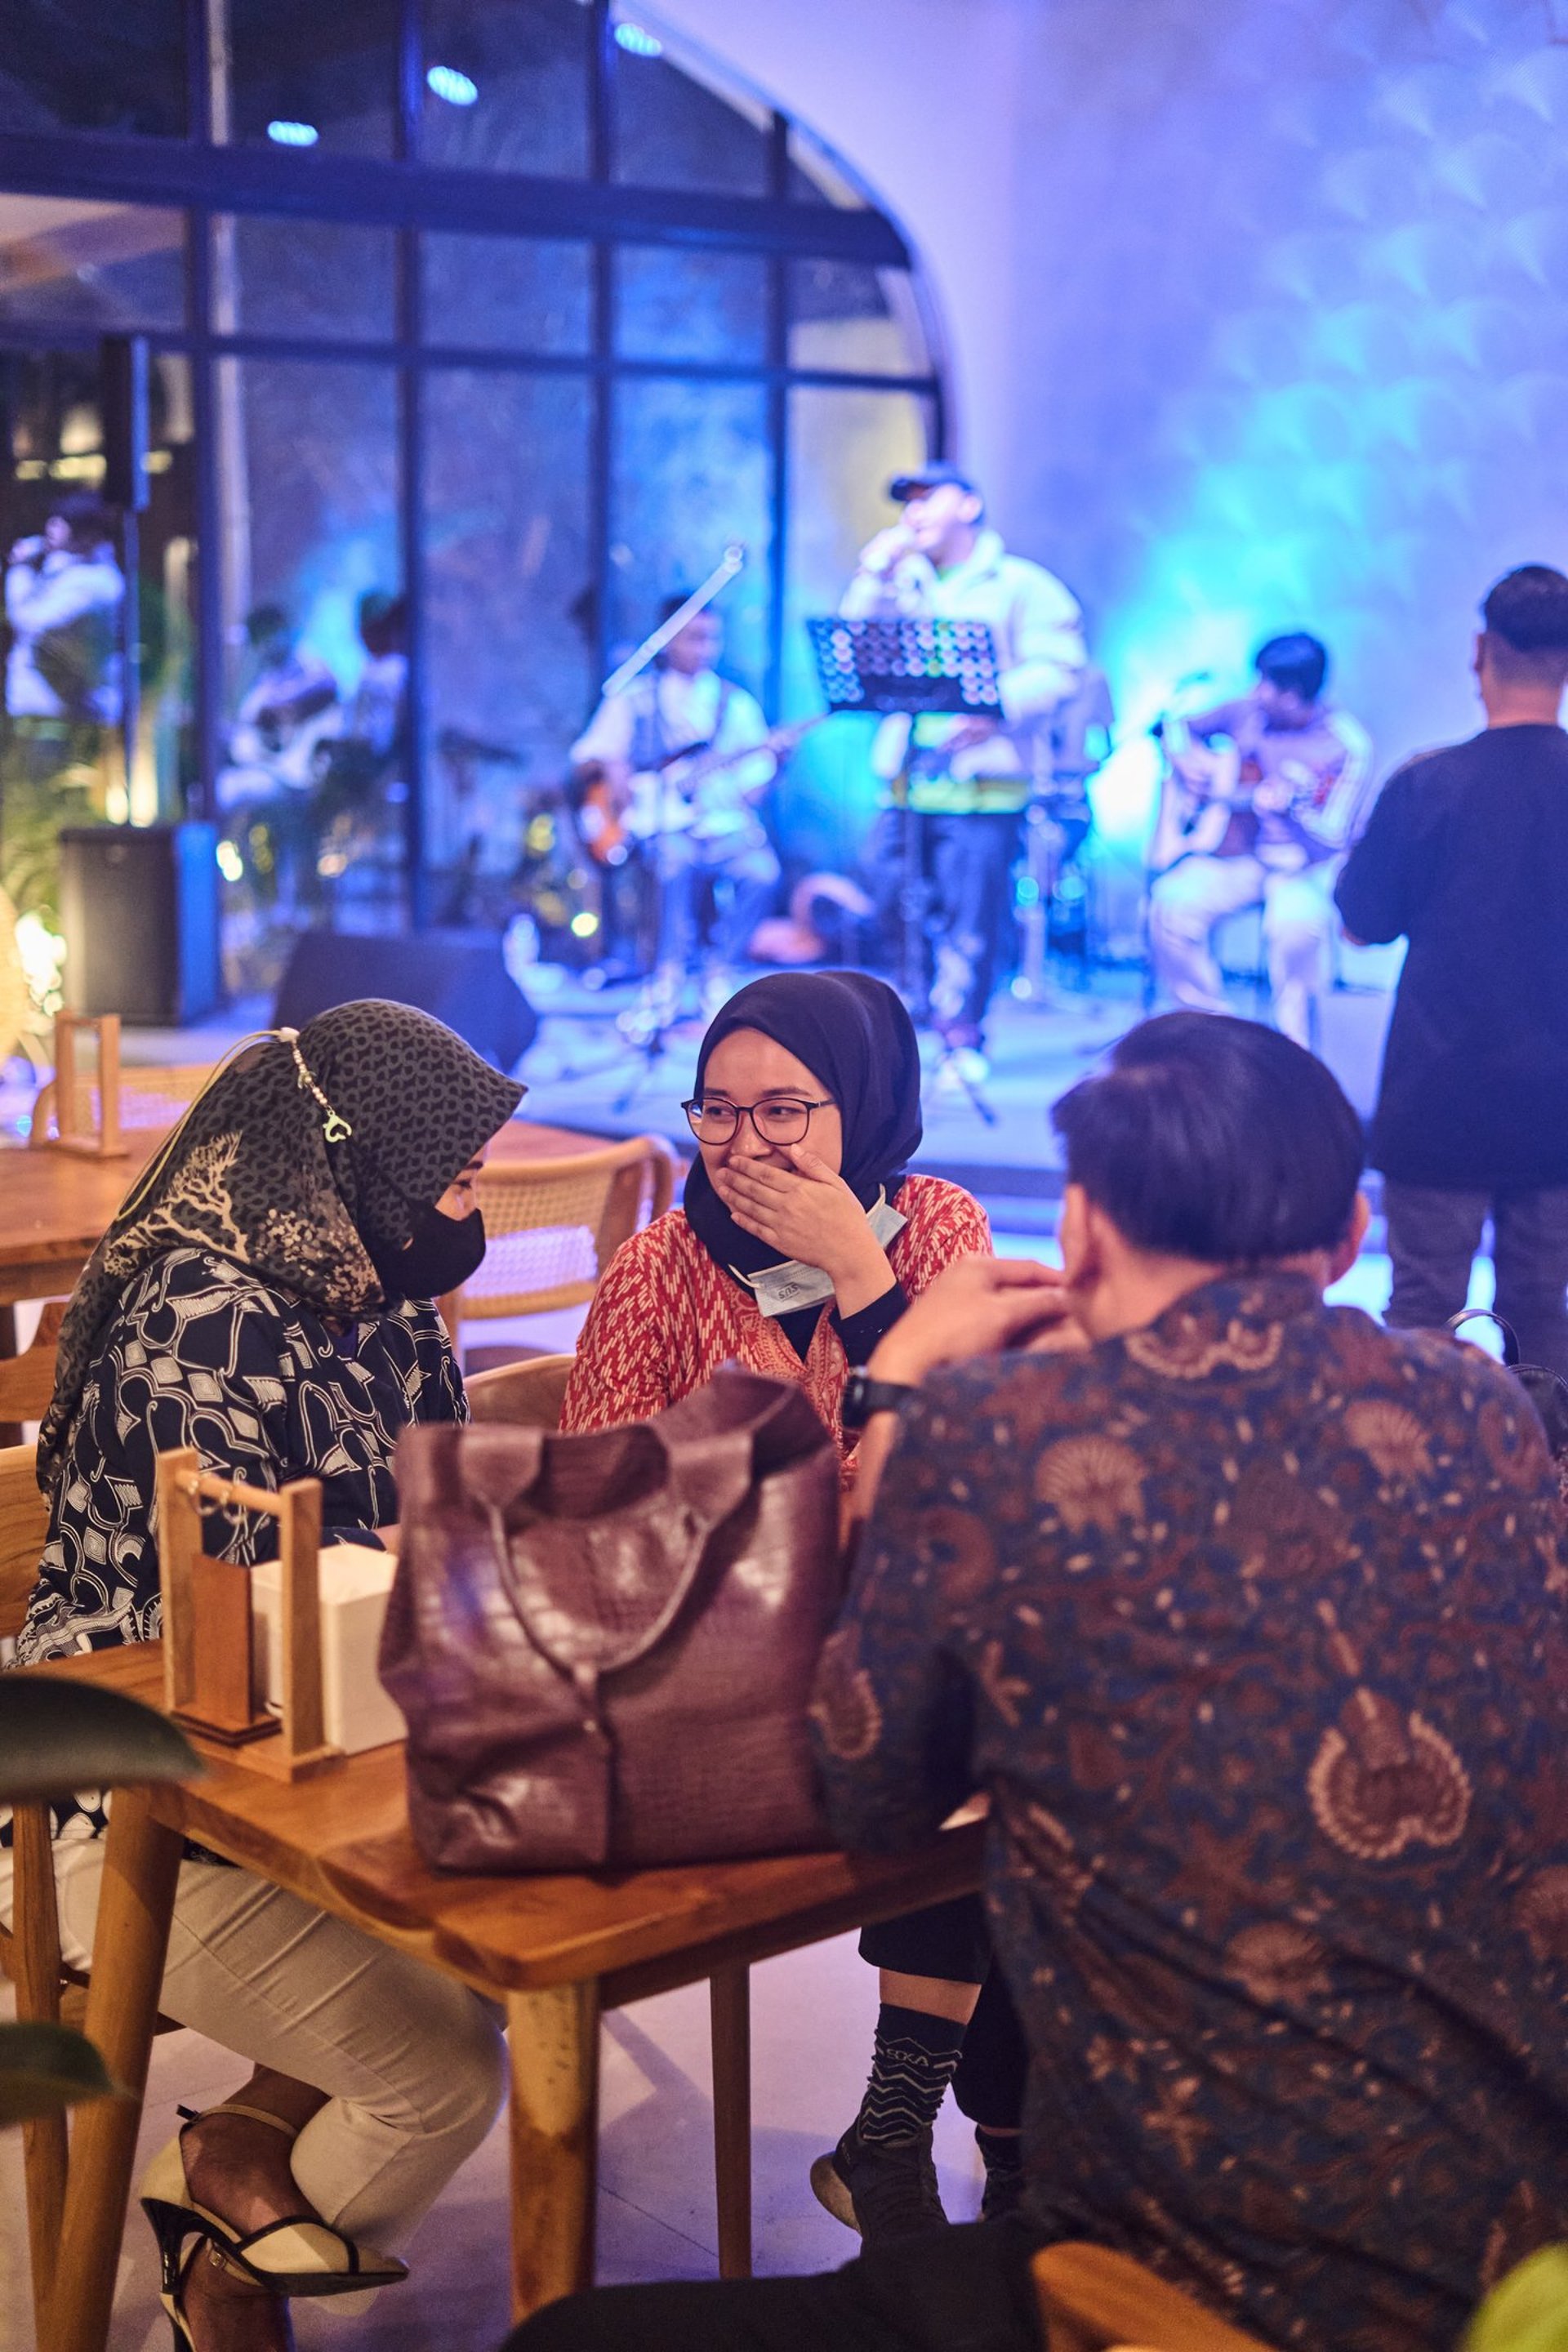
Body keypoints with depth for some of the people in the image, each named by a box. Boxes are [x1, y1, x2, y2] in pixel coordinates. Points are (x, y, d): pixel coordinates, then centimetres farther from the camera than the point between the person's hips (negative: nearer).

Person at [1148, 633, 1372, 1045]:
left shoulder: (1347, 746, -13)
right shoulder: (1248, 713, 1)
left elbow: (1333, 841, -17)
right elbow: (1178, 728, 18)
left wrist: (1288, 811, -35)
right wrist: (1184, 759, -4)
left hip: (1304, 866, -5)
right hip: (1239, 853, 5)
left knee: (1297, 923, -37)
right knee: (1172, 902, -23)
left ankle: (1295, 1052, -19)